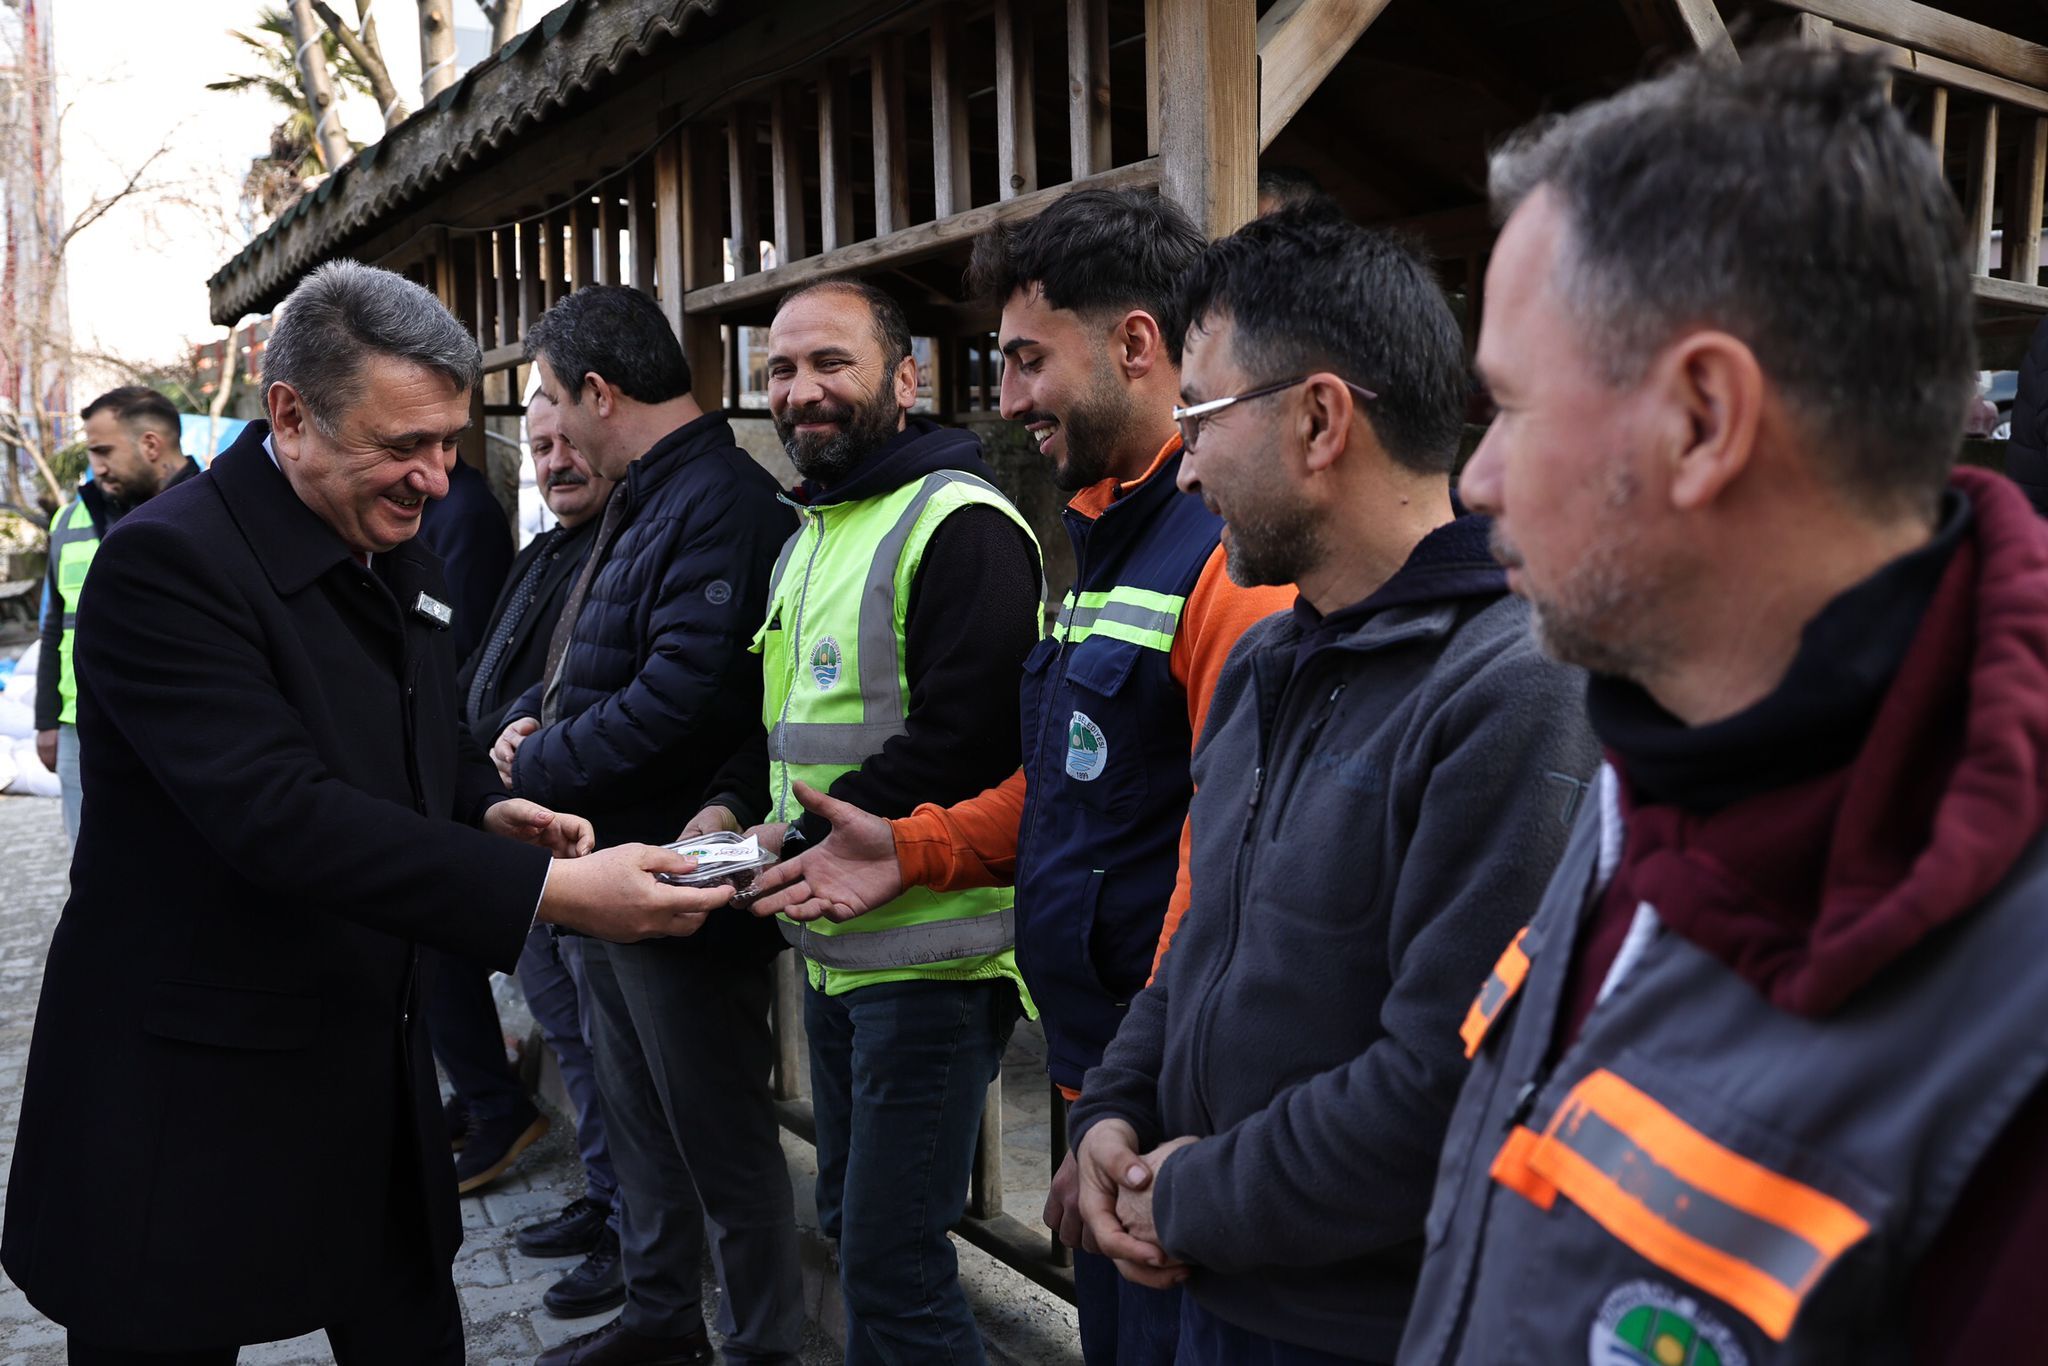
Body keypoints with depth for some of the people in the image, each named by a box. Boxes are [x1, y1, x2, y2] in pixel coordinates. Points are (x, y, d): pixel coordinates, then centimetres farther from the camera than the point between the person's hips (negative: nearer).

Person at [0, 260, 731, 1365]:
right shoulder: (168, 561, -19)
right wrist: (548, 890, -33)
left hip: (376, 1066, 7)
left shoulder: (390, 549, 6)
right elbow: (279, 812, -30)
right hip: (194, 1102, -7)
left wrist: (489, 811, -3)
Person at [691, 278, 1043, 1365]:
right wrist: (734, 805, 5)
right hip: (834, 947, 10)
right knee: (850, 1222, 22)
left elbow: (964, 741, -24)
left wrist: (800, 839, -19)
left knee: (893, 1256, -1)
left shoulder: (957, 522, -15)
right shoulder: (810, 534, 16)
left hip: (931, 956, -9)